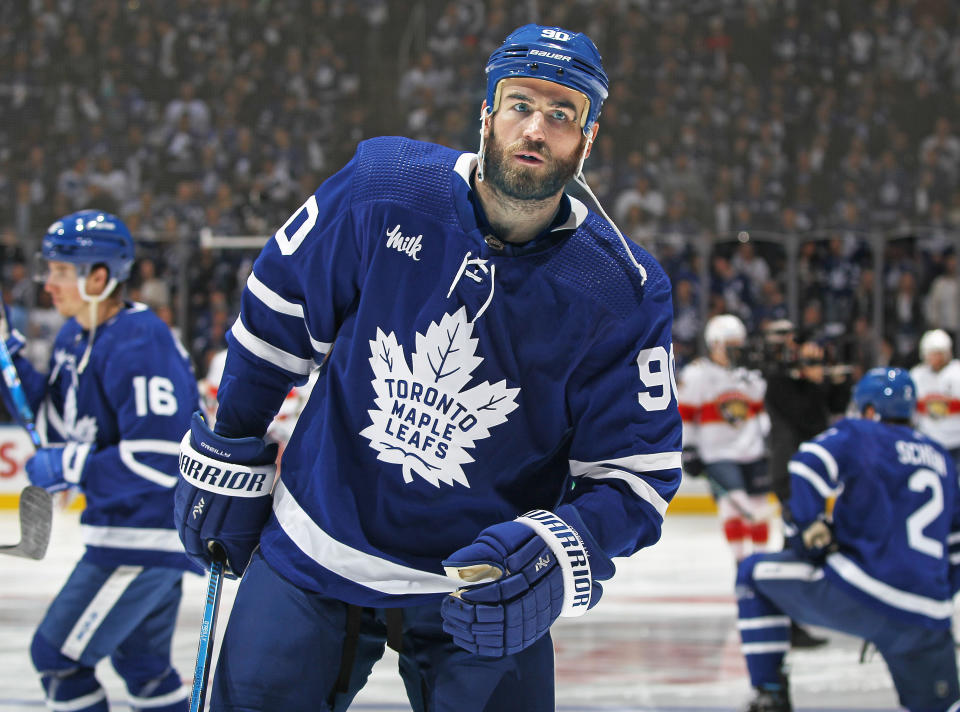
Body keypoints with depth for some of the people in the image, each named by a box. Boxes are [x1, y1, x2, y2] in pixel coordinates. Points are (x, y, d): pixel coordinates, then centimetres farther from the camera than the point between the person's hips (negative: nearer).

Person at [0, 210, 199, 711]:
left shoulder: (139, 344, -24)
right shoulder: (74, 338, 7)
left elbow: (158, 460, -30)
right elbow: (60, 427, 15)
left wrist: (69, 468, -21)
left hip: (147, 534, -10)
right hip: (126, 524, 10)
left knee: (58, 652, -5)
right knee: (141, 663, 21)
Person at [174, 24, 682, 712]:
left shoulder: (623, 293, -14)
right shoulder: (380, 192, -12)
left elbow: (635, 474, -12)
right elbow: (275, 317, 2)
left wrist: (558, 552, -30)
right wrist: (229, 457, 8)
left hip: (478, 590, 0)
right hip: (314, 559, 1)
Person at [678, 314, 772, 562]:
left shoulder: (749, 375, 8)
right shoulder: (696, 374, -8)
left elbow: (761, 409, 20)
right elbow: (683, 416, -6)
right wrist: (689, 451, -7)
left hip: (752, 451, 6)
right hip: (717, 455, -6)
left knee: (758, 505, 9)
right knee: (733, 501, -20)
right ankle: (742, 559, -16)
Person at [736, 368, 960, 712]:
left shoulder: (859, 435, 5)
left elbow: (811, 461, -17)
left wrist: (809, 528, -8)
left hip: (858, 594, -5)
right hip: (927, 618, 5)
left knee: (755, 573, 15)